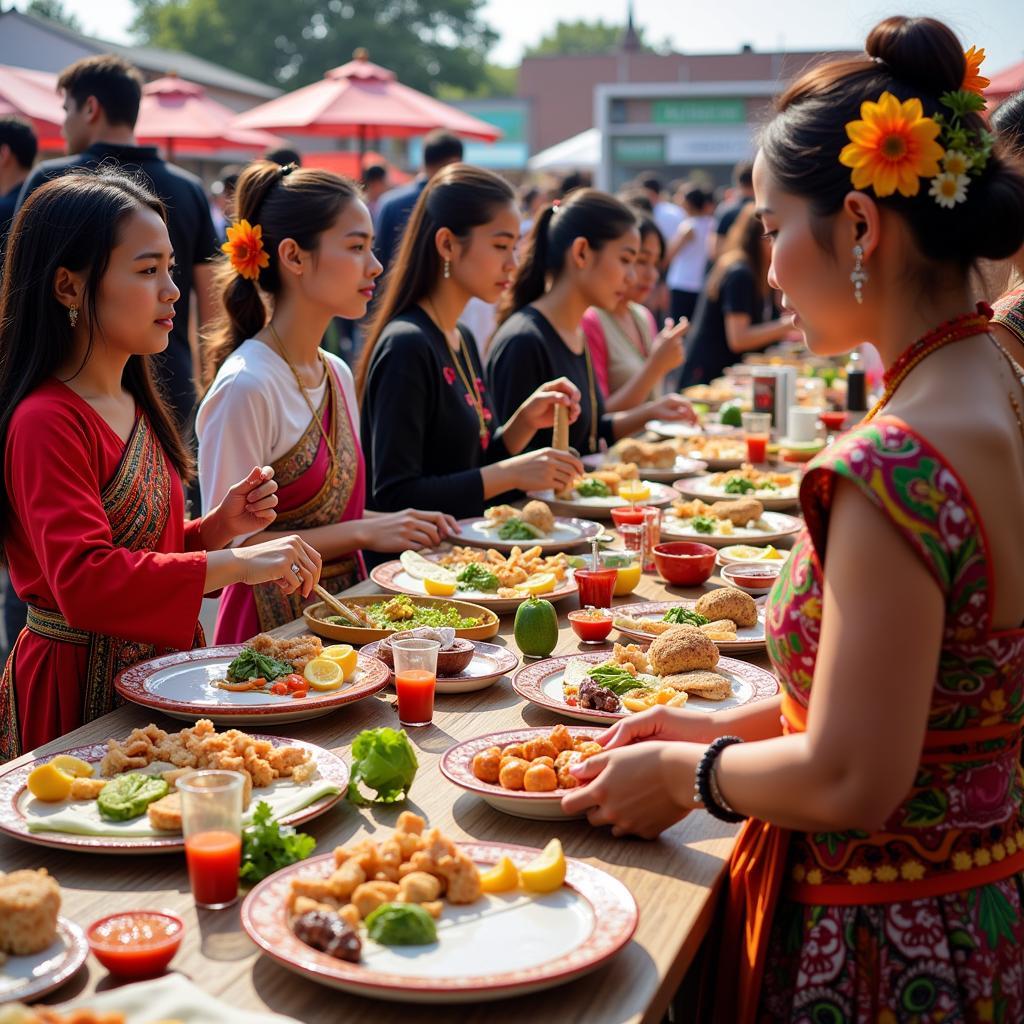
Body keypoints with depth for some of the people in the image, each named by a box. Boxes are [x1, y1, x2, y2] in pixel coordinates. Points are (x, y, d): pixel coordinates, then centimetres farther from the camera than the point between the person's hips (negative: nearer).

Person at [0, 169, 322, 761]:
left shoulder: (135, 406, 10)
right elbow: (82, 582, -29)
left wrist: (220, 527, 0)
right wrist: (235, 563, -31)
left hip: (158, 663, 8)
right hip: (81, 685, -8)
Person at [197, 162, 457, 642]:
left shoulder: (337, 374, 8)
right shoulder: (246, 385, -17)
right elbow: (229, 543, -19)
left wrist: (395, 525, 2)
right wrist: (362, 533, -18)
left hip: (340, 610, 7)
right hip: (274, 629, -7)